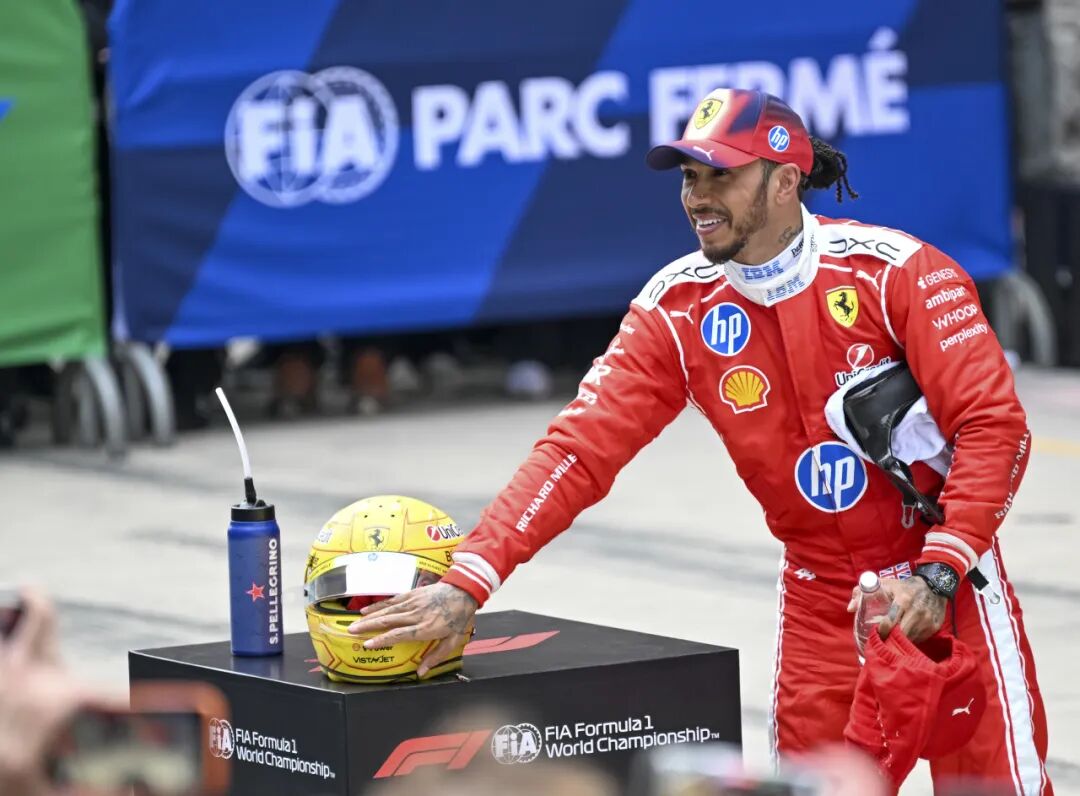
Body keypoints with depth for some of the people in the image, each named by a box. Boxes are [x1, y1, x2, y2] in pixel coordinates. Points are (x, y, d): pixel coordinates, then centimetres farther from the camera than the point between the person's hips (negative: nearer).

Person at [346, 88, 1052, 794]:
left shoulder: (895, 271, -14)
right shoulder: (679, 309, -5)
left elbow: (992, 423, -15)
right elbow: (582, 447, -10)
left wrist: (938, 575, -24)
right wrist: (466, 585, -20)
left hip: (948, 579, -3)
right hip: (819, 596, 3)